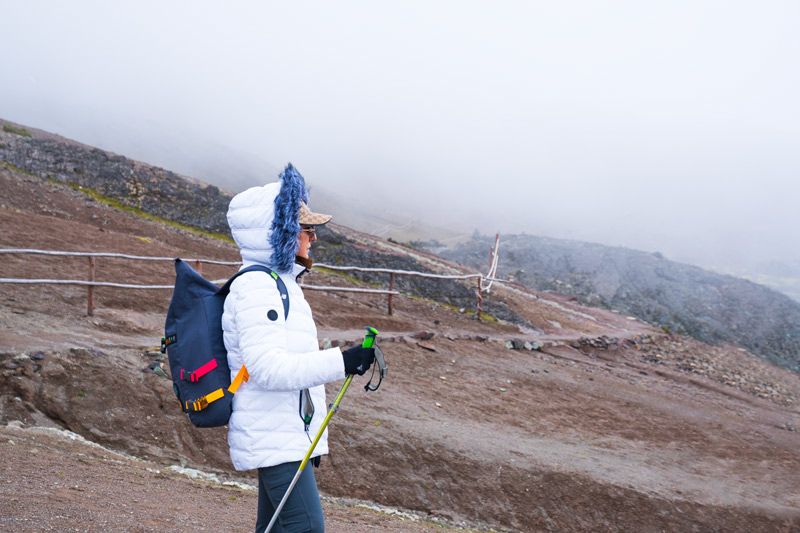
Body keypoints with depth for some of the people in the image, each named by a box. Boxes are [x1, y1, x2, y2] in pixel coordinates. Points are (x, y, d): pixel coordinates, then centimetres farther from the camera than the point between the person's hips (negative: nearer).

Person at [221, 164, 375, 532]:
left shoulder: (279, 281, 18)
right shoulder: (256, 286, -16)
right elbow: (268, 367, -26)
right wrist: (340, 362, -32)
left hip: (289, 436, 10)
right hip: (276, 441, -10)